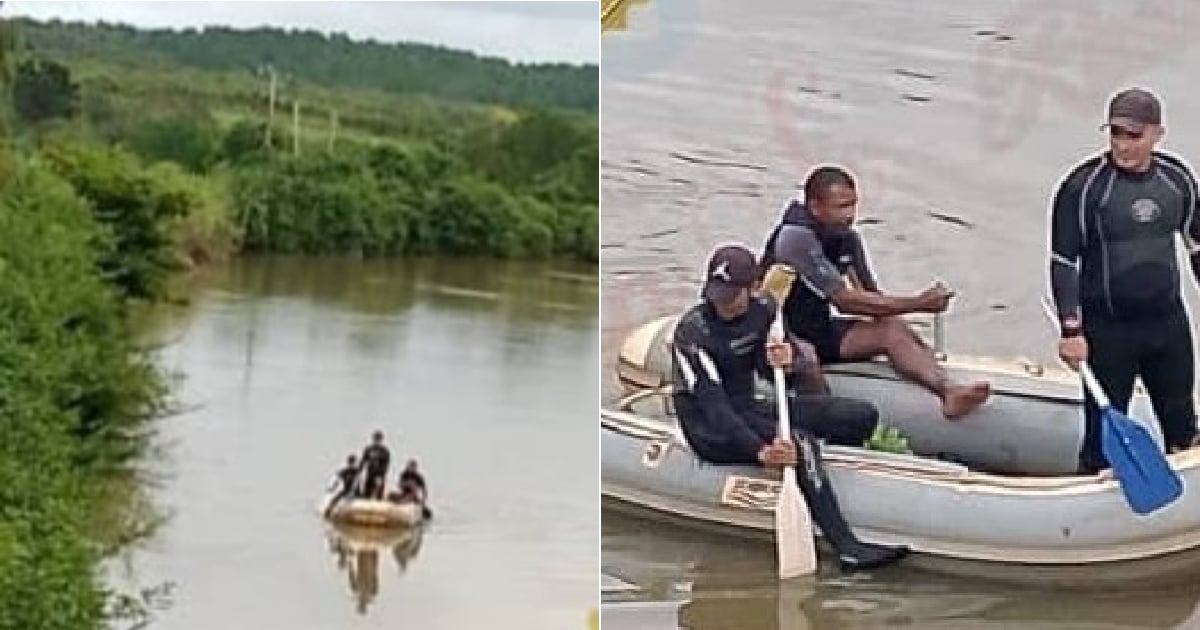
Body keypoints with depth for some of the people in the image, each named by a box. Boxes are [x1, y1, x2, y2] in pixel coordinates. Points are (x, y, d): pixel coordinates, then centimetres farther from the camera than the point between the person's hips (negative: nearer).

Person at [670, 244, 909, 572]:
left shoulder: (763, 310, -2)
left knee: (863, 415, -4)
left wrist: (786, 361, -19)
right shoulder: (693, 331, -21)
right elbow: (714, 406, -28)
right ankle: (848, 550, -35)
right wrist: (760, 450, -41)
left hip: (750, 408, 7)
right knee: (800, 441, -35)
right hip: (711, 430, -7)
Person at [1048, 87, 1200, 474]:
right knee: (1104, 428, 3)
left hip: (1168, 322, 5)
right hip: (1107, 329, -4)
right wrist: (1071, 330, -16)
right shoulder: (1084, 185, -14)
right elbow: (1063, 261, -12)